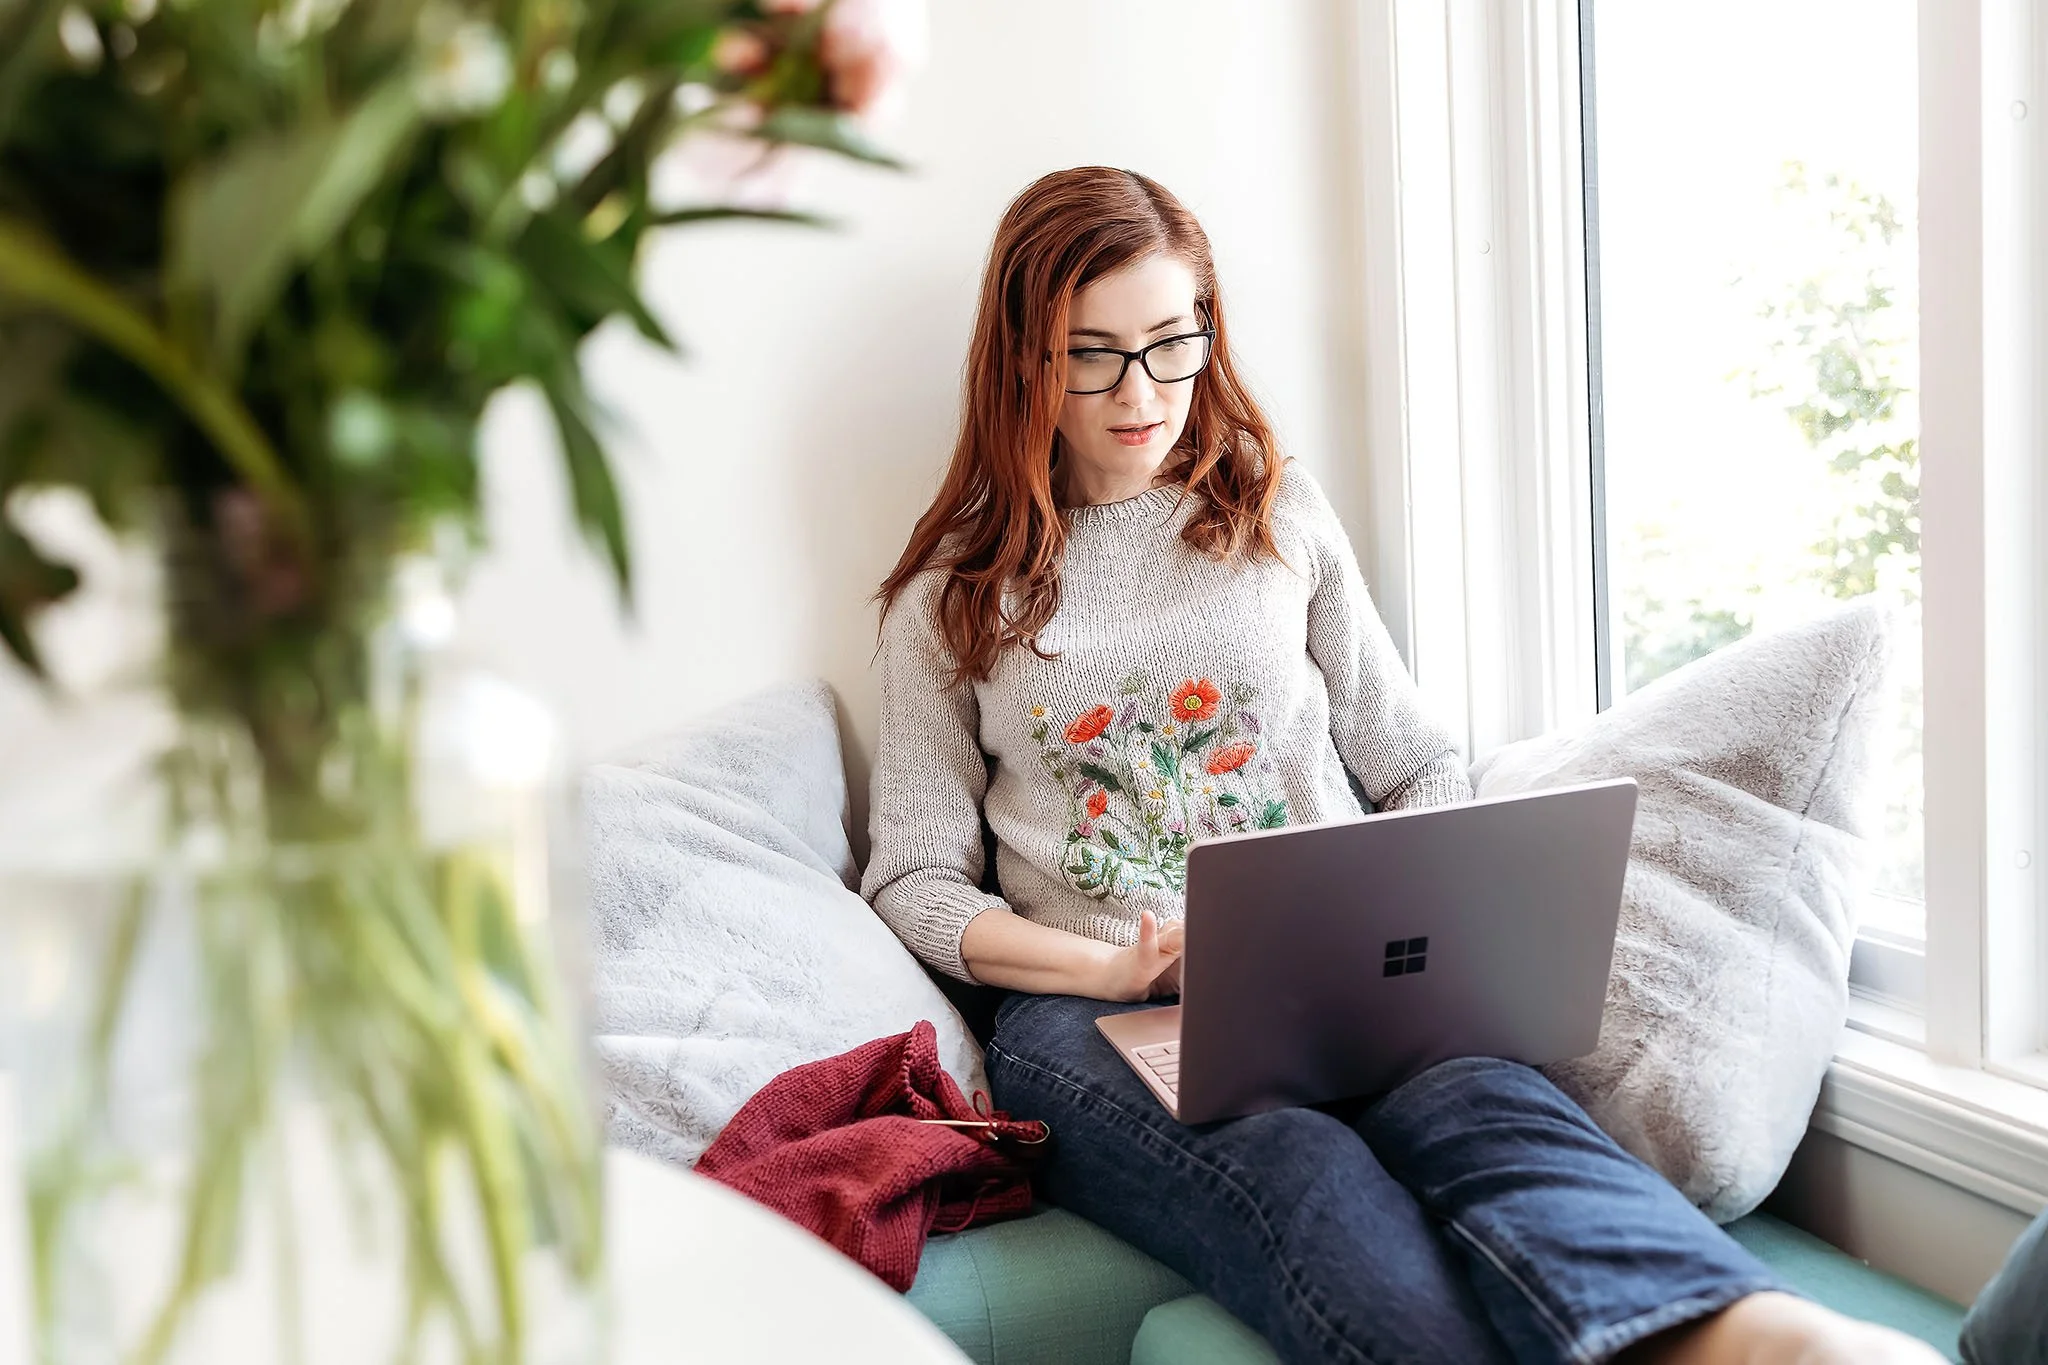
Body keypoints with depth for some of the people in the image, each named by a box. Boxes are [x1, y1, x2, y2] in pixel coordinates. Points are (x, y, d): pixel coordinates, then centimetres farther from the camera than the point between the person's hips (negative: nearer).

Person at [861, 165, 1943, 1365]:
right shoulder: (955, 596, 13)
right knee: (1290, 1168, -37)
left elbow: (1423, 773, 17)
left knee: (1478, 1098, -36)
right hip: (1092, 1009, -1)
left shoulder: (1279, 513, 18)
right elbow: (914, 878, 8)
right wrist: (1118, 969, -9)